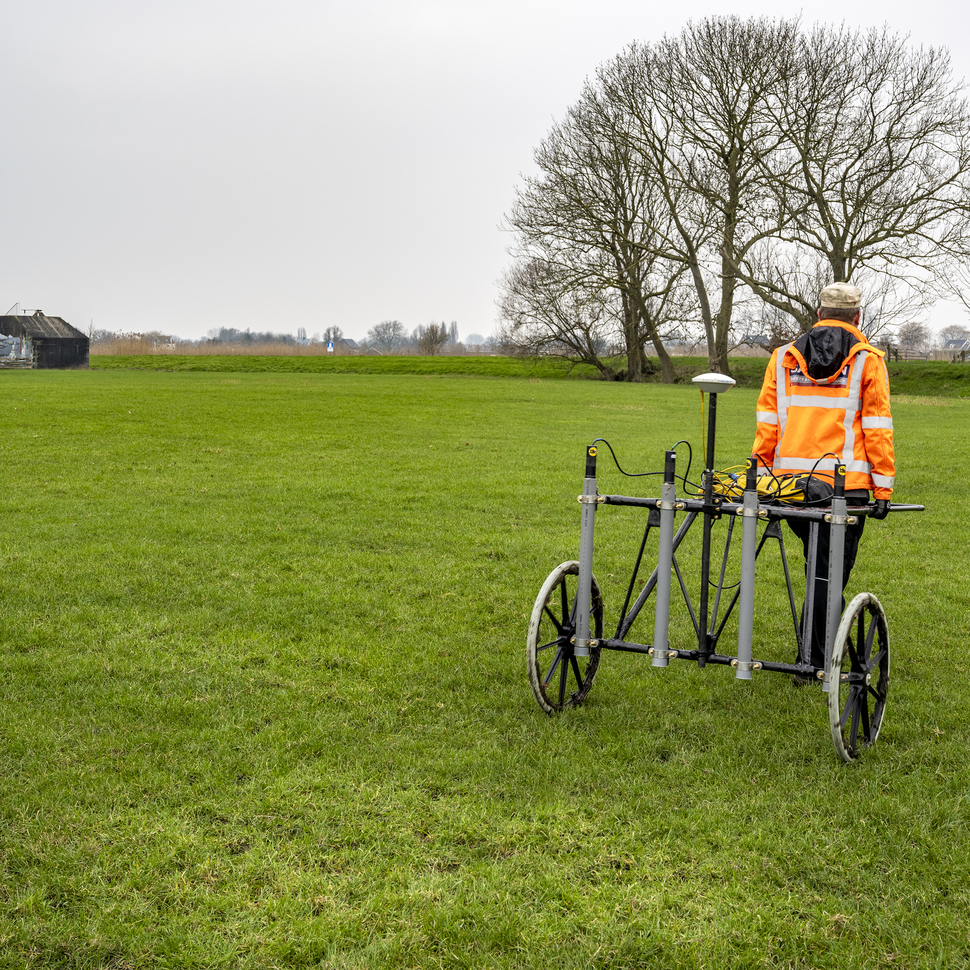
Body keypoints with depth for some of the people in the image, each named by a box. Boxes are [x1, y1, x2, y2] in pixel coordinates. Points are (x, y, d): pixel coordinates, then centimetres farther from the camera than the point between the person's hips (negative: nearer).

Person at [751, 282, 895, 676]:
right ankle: (816, 664, 1)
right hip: (845, 486, -4)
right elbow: (877, 429, -3)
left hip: (791, 482, 4)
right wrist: (883, 488, -2)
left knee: (819, 564, 21)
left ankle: (824, 644, 28)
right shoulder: (867, 360, 2)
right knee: (830, 572, 0)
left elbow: (767, 423, 8)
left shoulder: (784, 357, 11)